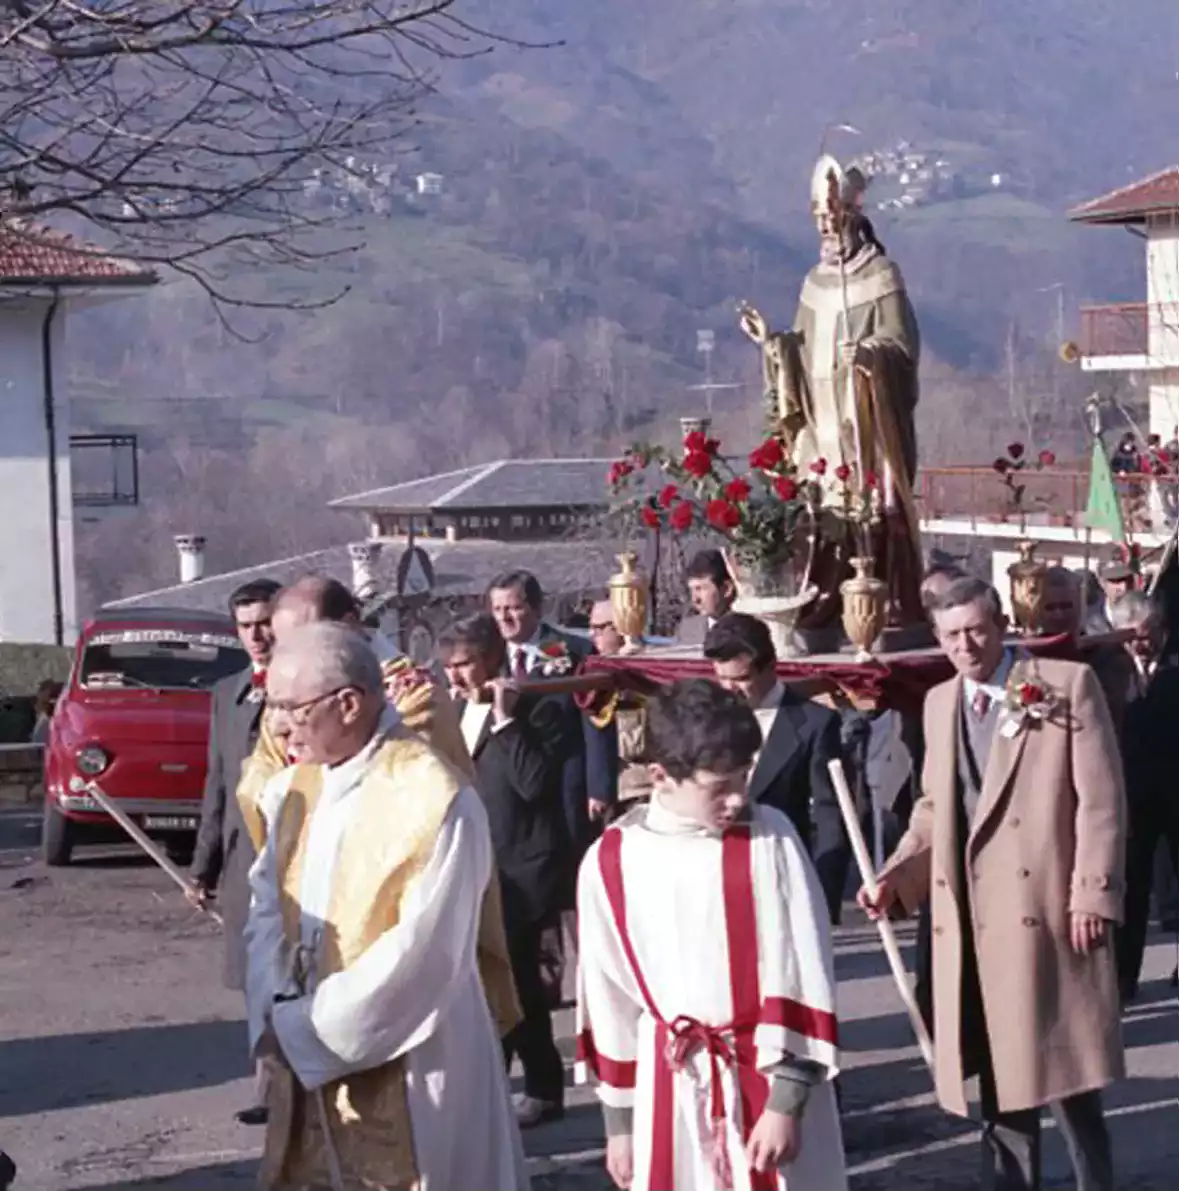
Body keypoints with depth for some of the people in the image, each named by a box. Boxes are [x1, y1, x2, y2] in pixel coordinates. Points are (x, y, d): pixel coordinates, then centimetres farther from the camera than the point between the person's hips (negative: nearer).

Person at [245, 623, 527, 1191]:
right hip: (310, 1060, 7)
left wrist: (316, 1027, -15)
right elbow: (267, 904, 9)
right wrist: (275, 1016, -7)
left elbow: (421, 950, -20)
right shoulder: (294, 789, 5)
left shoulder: (435, 801, -19)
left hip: (405, 1073, -7)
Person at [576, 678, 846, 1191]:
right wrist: (618, 1119, 10)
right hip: (669, 1093, 1)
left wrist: (785, 1101, -11)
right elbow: (607, 999, 6)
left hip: (770, 1079, -1)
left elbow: (800, 975, -7)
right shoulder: (610, 863, -3)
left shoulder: (769, 839, -8)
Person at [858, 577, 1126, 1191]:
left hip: (1046, 910, -5)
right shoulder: (940, 703, 14)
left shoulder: (1068, 685, -2)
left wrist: (1092, 894, -12)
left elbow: (1100, 800, -6)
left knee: (1060, 1069, -2)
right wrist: (896, 877, 7)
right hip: (969, 918, 5)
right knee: (996, 1074, 10)